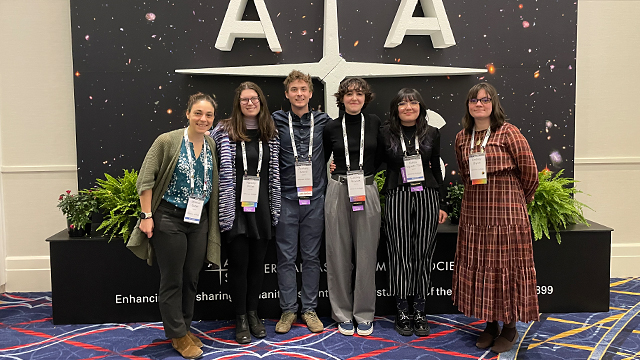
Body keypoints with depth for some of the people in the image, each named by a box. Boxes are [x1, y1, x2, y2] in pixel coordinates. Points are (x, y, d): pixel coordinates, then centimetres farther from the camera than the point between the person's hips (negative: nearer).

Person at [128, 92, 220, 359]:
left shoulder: (213, 146, 3)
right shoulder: (167, 141, -11)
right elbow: (146, 179, -9)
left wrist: (213, 220, 8)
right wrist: (146, 215, -12)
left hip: (200, 220, 5)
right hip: (169, 218, -5)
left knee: (191, 278, 13)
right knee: (172, 280, 5)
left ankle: (184, 328, 30)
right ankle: (177, 335, 19)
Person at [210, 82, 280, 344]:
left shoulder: (270, 134, 8)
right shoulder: (224, 132, -1)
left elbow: (274, 173, 11)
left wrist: (275, 209, 8)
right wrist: (224, 209, -3)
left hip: (262, 208, 3)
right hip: (235, 207, -3)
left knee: (257, 261, 10)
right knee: (239, 262, 3)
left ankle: (253, 312, 26)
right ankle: (241, 318, 17)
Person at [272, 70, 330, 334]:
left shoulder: (323, 121, 6)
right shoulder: (277, 121, 3)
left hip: (315, 198, 1)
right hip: (286, 198, -1)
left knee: (311, 257, 8)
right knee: (286, 257, 4)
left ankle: (309, 309, 19)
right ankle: (288, 309, 16)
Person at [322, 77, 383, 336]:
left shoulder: (375, 123, 4)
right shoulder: (332, 127, 4)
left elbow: (382, 157, 13)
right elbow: (321, 160, 14)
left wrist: (367, 175, 6)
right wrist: (340, 174, 5)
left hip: (367, 192, 0)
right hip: (338, 192, 0)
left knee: (366, 255, 3)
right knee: (339, 255, 5)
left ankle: (364, 314, 18)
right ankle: (343, 314, 19)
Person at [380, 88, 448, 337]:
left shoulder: (431, 134, 8)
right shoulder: (385, 133, 2)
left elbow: (437, 170, 12)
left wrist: (442, 204, 10)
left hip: (427, 197, 2)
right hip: (397, 197, -2)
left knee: (423, 254, 5)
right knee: (400, 255, 0)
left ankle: (419, 311, 16)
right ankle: (402, 312, 13)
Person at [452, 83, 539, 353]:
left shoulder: (508, 133, -8)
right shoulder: (462, 138, 8)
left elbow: (529, 170, -4)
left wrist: (520, 198, 7)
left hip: (506, 212, -5)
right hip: (474, 213, 5)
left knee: (507, 267, 2)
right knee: (478, 268, 8)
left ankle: (510, 327, 18)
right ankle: (490, 324, 24)